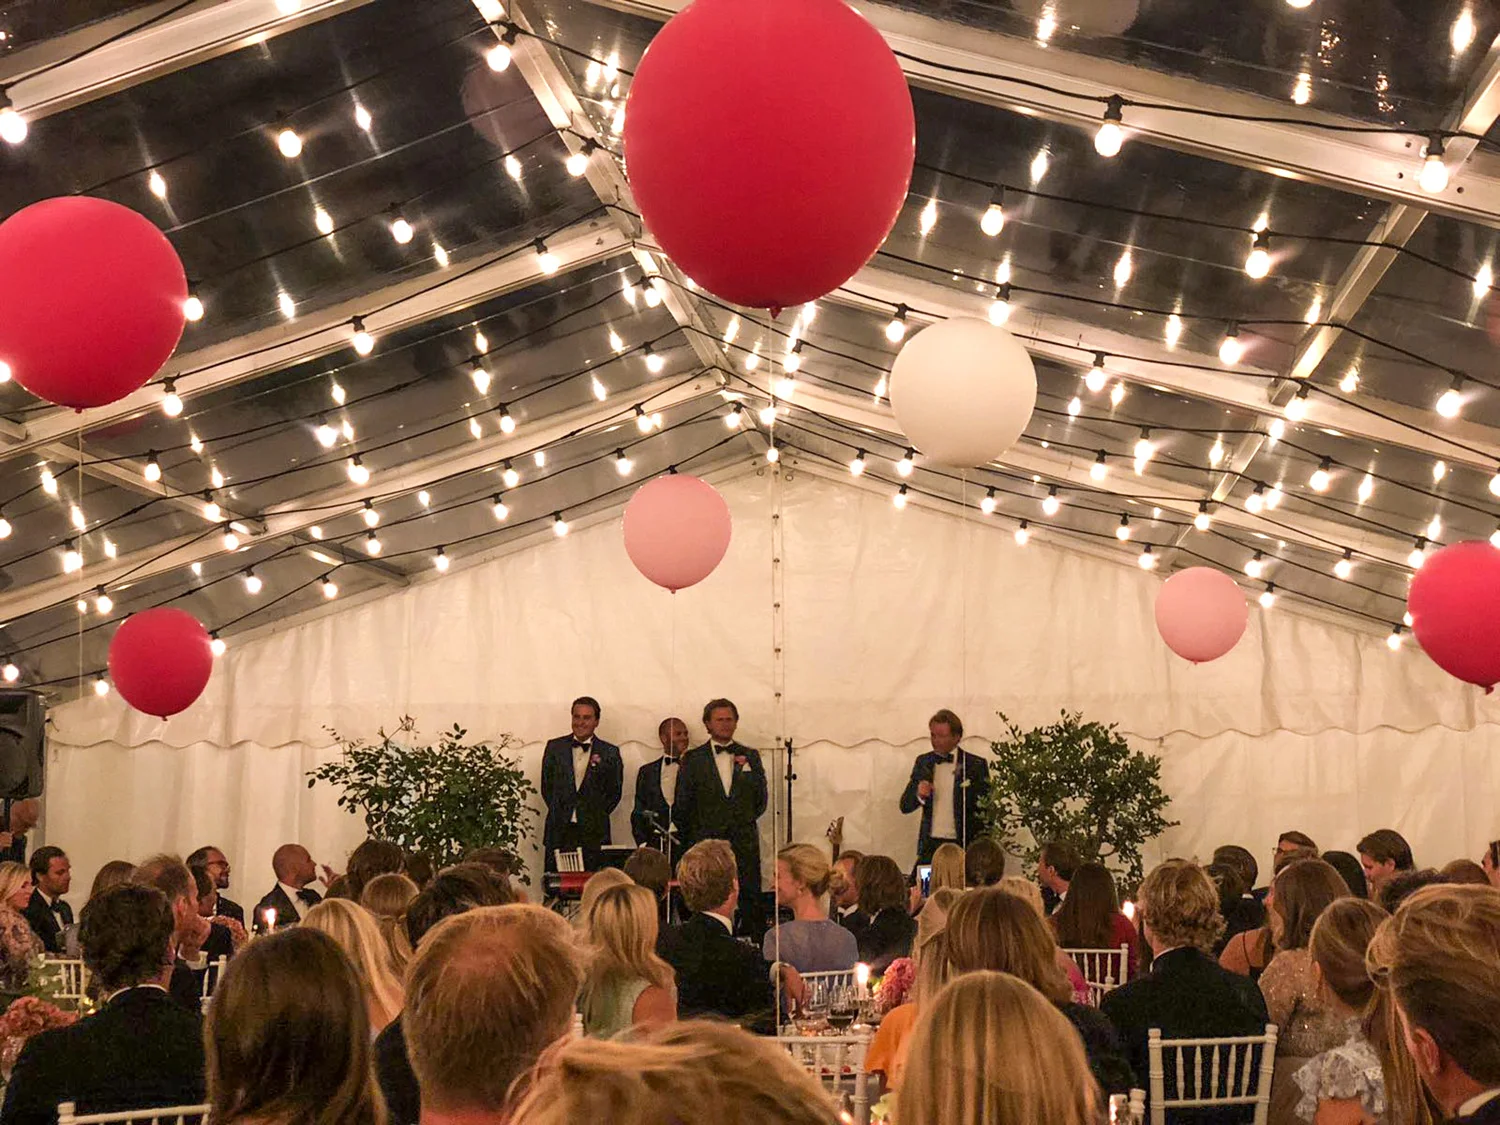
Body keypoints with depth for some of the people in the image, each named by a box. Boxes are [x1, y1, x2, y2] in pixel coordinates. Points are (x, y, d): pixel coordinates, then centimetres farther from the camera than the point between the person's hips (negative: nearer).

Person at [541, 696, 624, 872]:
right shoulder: (555, 747, 9)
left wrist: (596, 817, -1)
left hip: (593, 834, -1)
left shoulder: (610, 753, 5)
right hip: (559, 832, 1)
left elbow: (615, 793, 7)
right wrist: (559, 813, 6)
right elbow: (546, 787, 13)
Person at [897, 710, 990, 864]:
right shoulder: (923, 762, 9)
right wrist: (918, 795, -12)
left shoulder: (976, 765, -2)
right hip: (930, 846, 3)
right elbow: (905, 807, 10)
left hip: (963, 846, -3)